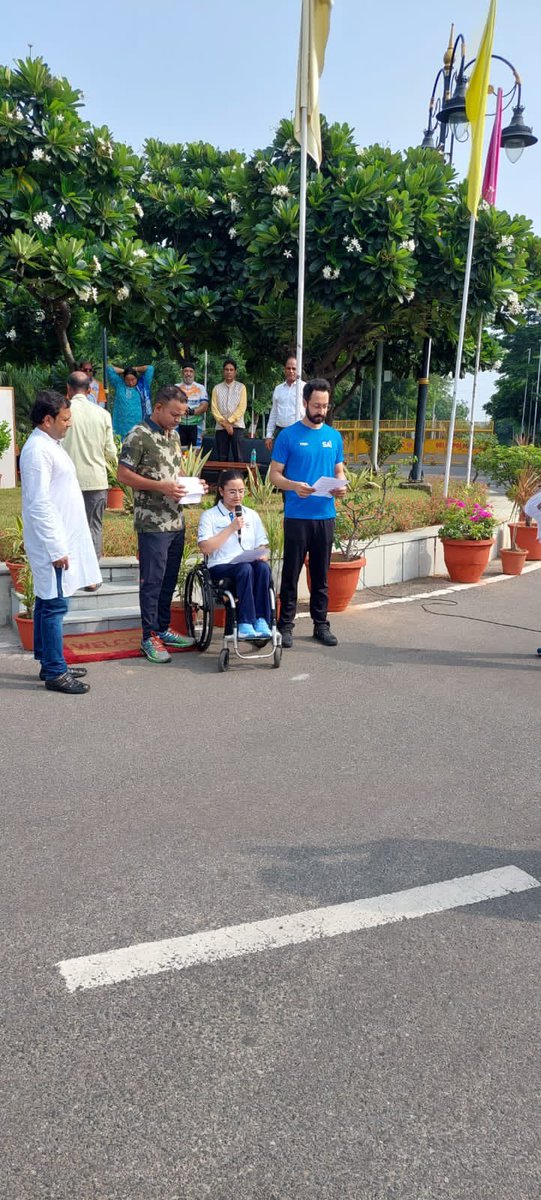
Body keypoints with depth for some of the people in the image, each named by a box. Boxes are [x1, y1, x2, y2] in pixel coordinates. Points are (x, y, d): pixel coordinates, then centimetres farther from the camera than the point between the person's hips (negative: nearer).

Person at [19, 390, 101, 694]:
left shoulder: (51, 445, 15)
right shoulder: (37, 450, -16)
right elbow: (39, 505, -21)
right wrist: (56, 549, -21)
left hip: (63, 540, 10)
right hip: (53, 544, -10)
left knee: (48, 603, 15)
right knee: (55, 606, -5)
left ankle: (50, 663, 23)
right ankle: (55, 672, 2)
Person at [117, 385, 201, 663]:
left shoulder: (173, 435, 14)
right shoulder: (138, 436, -11)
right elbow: (123, 475, -13)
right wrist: (161, 486, -19)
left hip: (176, 520, 8)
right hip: (152, 523, -8)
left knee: (169, 579, 14)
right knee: (152, 581, -1)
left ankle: (163, 629, 25)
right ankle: (149, 637, 8)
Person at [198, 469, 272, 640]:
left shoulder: (252, 515, 19)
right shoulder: (209, 516, 7)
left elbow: (262, 547, 17)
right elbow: (205, 548, -7)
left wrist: (263, 555, -8)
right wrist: (231, 528, -9)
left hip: (249, 564, 4)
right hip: (221, 567, -3)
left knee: (263, 567, -32)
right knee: (245, 568, -36)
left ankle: (261, 620, -32)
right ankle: (245, 624, -36)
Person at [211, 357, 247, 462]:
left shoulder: (241, 387, 5)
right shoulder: (217, 388, 10)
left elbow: (242, 407, -4)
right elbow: (214, 408, 3)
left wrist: (229, 421, -11)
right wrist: (224, 423, -9)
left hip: (236, 426, -2)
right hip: (220, 427, 2)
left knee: (238, 457, -6)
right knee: (222, 458, 3)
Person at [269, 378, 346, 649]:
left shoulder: (334, 436, 10)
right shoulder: (288, 436, -2)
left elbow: (339, 471, 16)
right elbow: (274, 475, -2)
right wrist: (294, 486, -22)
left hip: (326, 515, 4)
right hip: (296, 516, -3)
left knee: (321, 574, 11)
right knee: (291, 573, 1)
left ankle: (321, 624, 20)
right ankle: (286, 625, 10)